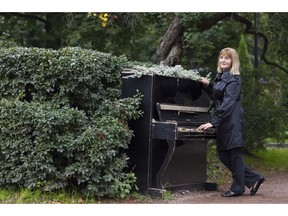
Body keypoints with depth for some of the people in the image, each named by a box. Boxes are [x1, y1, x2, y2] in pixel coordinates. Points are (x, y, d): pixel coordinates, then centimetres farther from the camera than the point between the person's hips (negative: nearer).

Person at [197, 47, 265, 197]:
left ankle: (237, 188, 14)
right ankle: (253, 179, 20)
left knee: (235, 154, 0)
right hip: (222, 122, 9)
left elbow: (227, 104, -19)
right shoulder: (220, 77, 15)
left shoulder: (234, 80, -12)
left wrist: (213, 122, -23)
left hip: (232, 121, -9)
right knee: (223, 154, 11)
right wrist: (208, 85, 12)